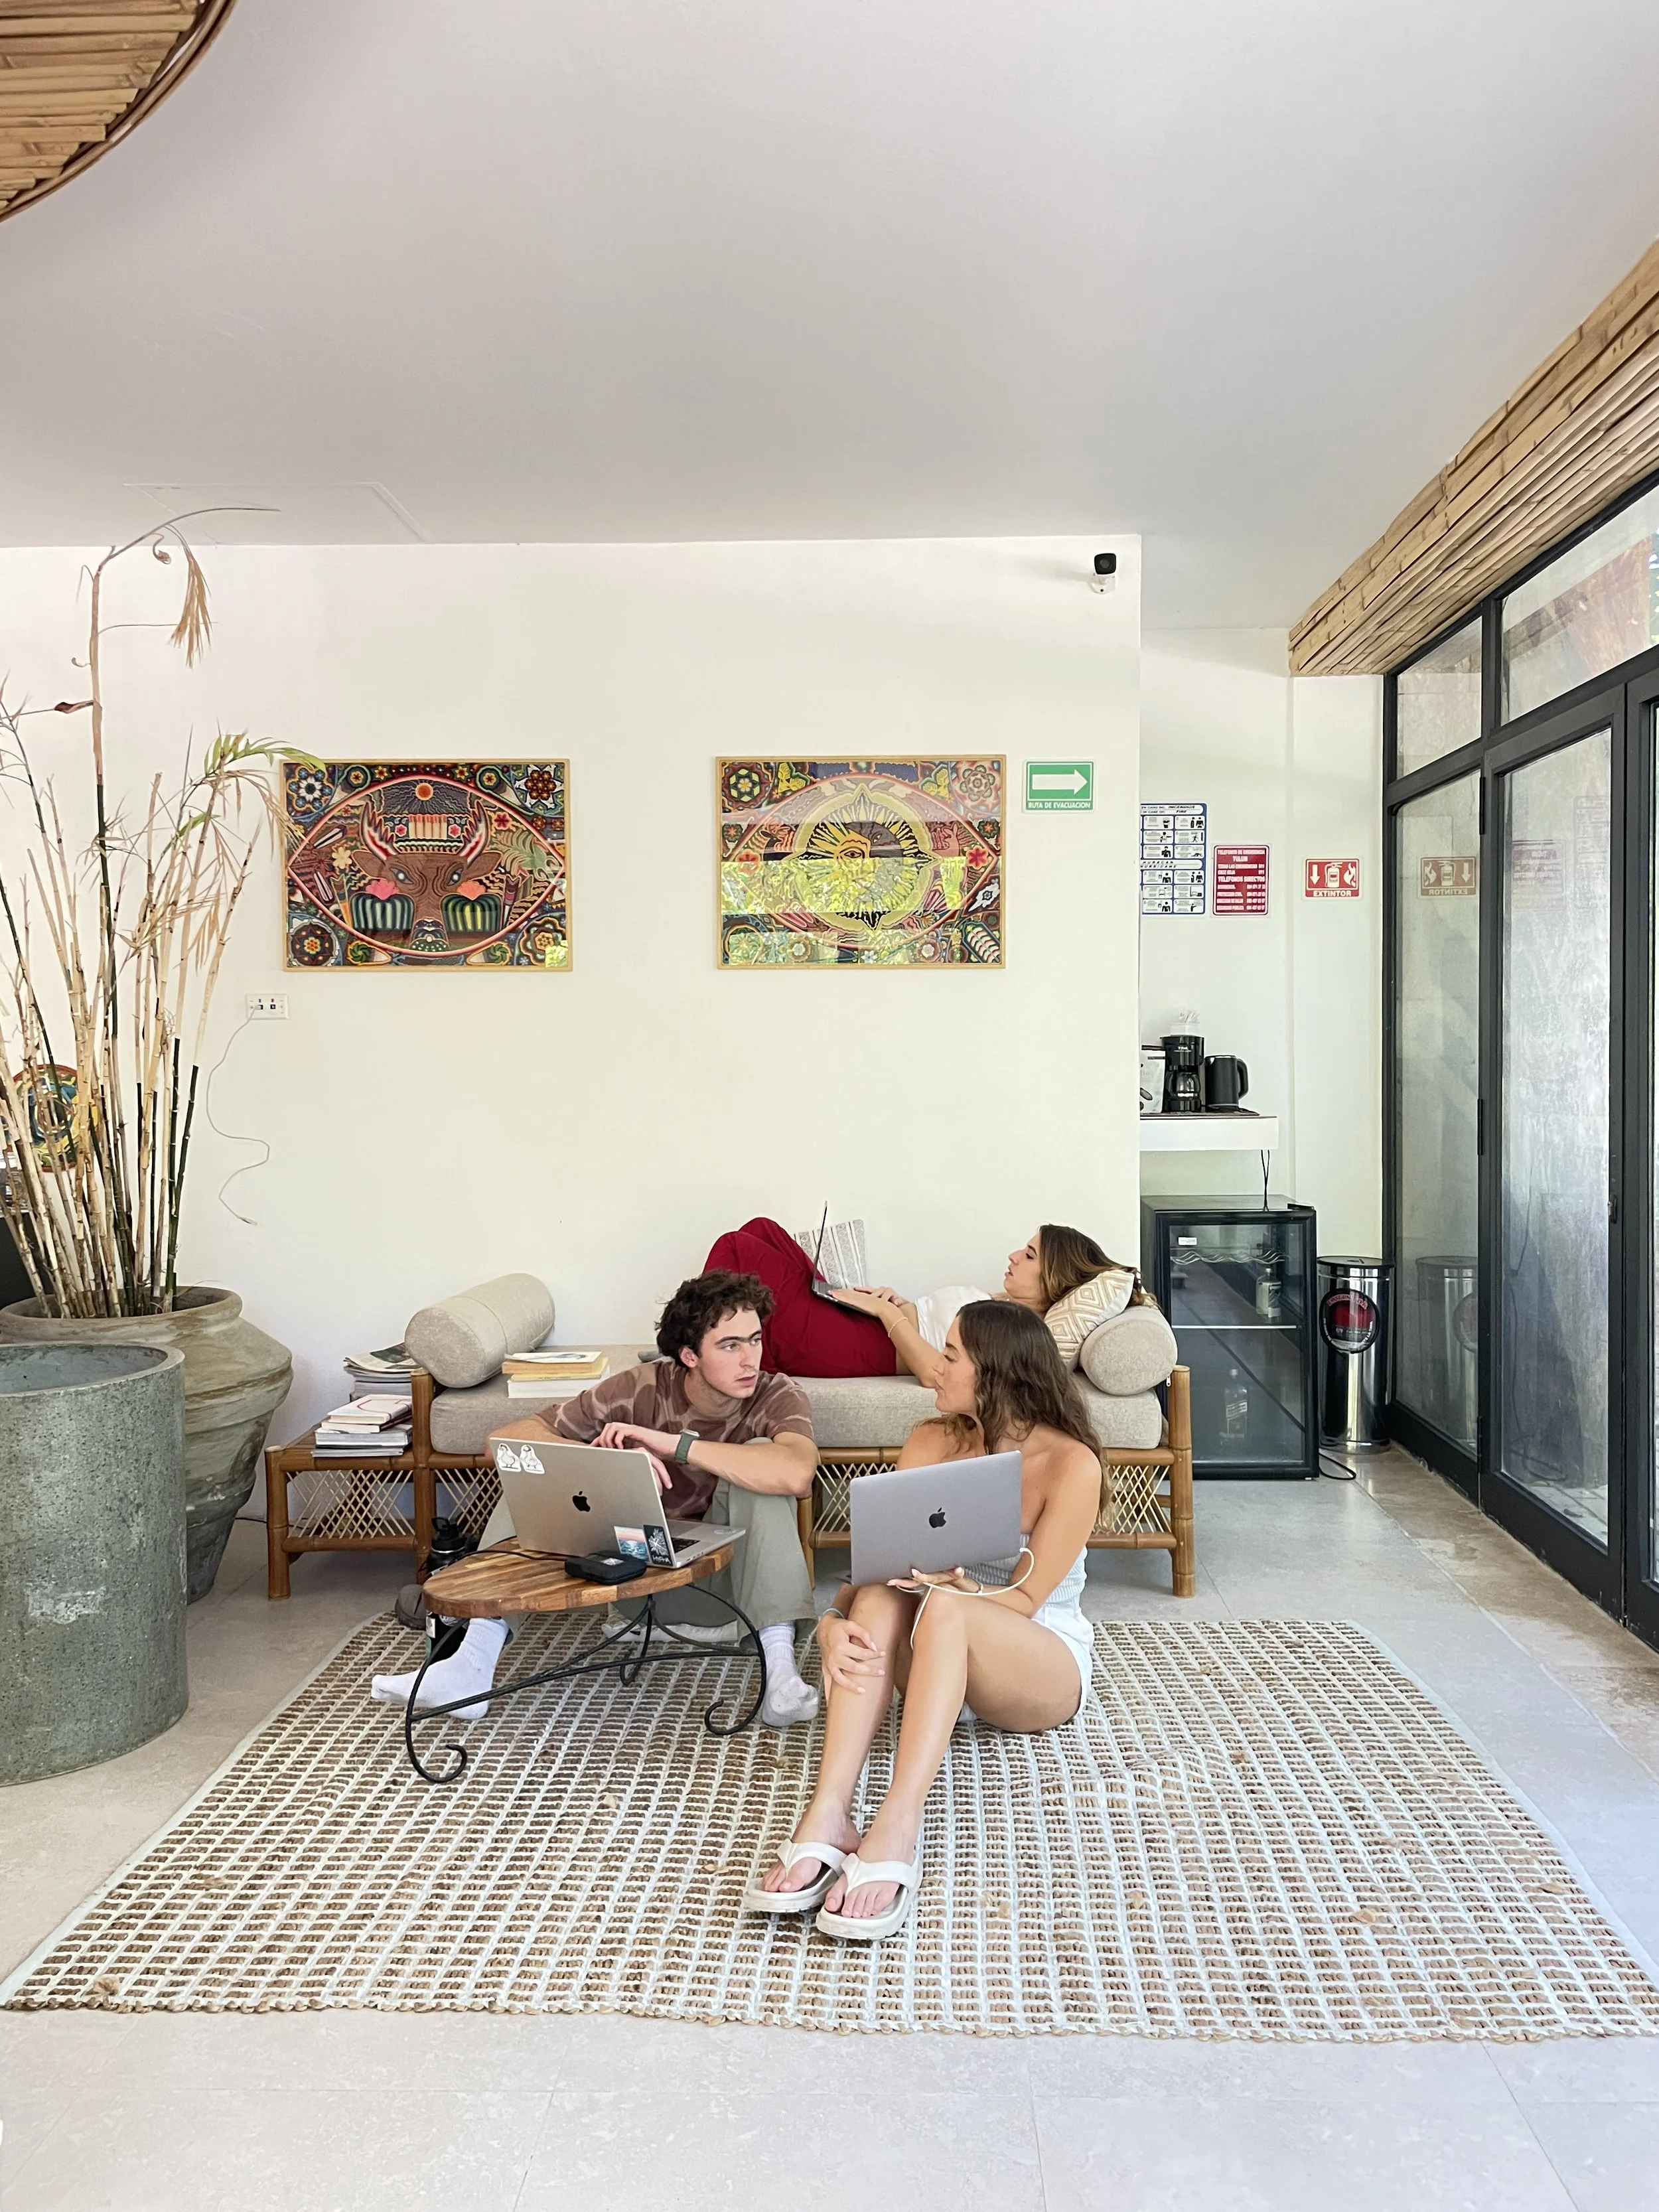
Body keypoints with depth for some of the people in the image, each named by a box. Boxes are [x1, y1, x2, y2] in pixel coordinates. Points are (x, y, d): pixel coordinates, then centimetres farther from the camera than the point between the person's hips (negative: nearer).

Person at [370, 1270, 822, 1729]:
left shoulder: (777, 1396, -16)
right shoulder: (641, 1389, -12)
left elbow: (796, 1475, -41)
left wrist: (674, 1443, -35)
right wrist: (613, 1455, -31)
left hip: (723, 1579, -2)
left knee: (760, 1455, -28)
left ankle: (777, 1665, -32)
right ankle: (474, 1661, -23)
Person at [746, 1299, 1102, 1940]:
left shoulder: (1071, 1465, -16)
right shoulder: (932, 1442, -3)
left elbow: (1023, 1602, -16)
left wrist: (956, 1584, -37)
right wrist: (832, 1622, -29)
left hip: (1043, 1667, -4)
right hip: (941, 1666, 4)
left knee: (943, 1608, -37)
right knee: (878, 1596, -31)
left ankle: (895, 1832, -49)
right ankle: (826, 1816, -44)